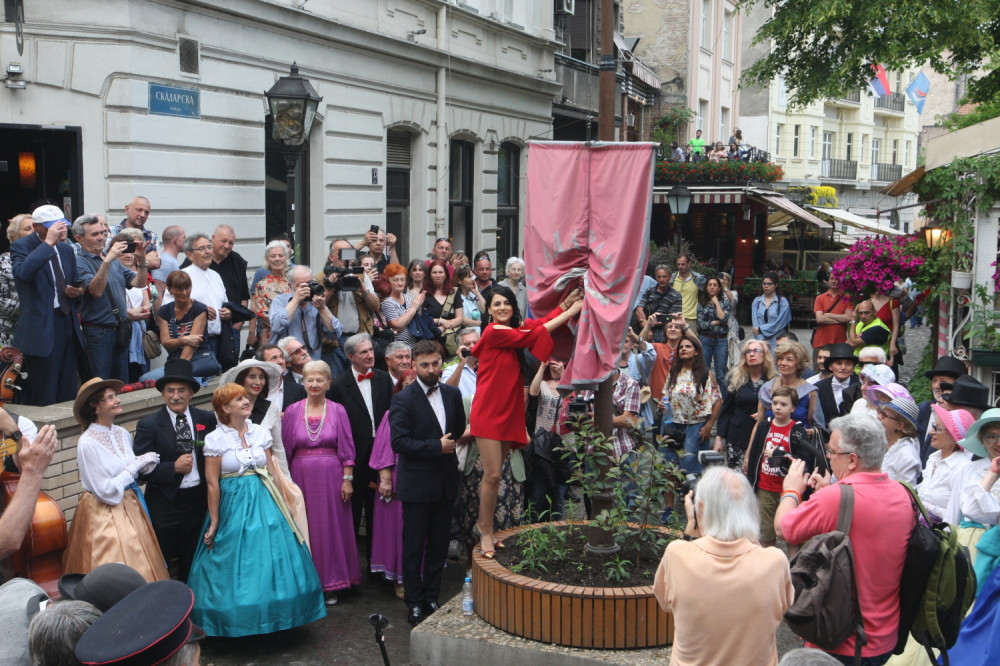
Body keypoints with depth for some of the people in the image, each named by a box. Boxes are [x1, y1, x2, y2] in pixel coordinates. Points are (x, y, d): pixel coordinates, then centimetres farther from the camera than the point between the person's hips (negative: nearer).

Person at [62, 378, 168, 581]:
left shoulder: (122, 433, 2)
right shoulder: (88, 442, -17)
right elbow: (106, 491, -19)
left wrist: (145, 466, -6)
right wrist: (136, 465, -15)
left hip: (130, 509, 6)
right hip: (104, 516, -6)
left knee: (140, 570, 10)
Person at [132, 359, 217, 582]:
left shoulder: (207, 419, 1)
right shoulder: (148, 425, -7)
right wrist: (173, 467, -21)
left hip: (197, 501, 3)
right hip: (164, 504, -3)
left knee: (191, 564, 17)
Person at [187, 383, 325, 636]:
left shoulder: (261, 433, 5)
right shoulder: (216, 439, -7)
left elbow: (271, 472, 9)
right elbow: (212, 484, -7)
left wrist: (278, 507, 5)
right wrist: (214, 523, -7)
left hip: (264, 504, 4)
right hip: (233, 506, -4)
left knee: (271, 560, 7)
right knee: (237, 566, 2)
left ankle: (272, 616, 22)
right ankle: (239, 622, 18)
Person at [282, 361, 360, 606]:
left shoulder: (338, 411, -1)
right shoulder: (292, 412, 2)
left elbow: (346, 448, 0)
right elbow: (285, 449, 5)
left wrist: (347, 479, -5)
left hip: (331, 476, -1)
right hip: (302, 476, 1)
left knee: (332, 526, 5)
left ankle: (330, 584, 16)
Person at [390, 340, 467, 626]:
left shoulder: (452, 394, 8)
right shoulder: (403, 399, -9)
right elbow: (399, 442, -17)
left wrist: (450, 445, 5)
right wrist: (436, 447, -18)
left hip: (446, 482, 5)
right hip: (417, 483, -5)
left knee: (439, 546, 11)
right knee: (414, 546, 4)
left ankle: (432, 598, 23)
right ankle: (414, 603, 15)